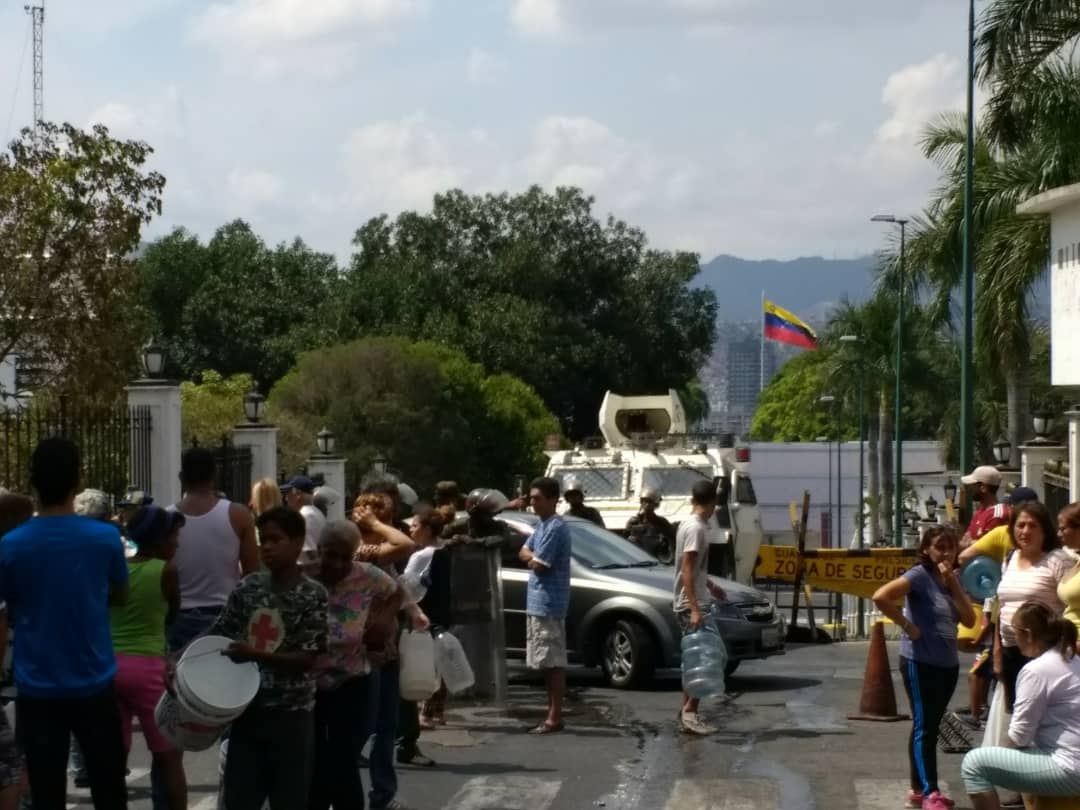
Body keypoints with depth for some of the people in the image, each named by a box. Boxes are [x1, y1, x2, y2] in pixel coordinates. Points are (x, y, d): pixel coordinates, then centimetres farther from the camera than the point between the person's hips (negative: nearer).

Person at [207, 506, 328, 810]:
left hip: (291, 715, -4)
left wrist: (256, 655, -22)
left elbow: (308, 658, -12)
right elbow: (218, 634, 9)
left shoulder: (313, 595, -9)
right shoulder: (248, 587, 5)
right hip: (248, 709, 4)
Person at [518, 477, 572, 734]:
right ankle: (551, 713, 16)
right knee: (547, 662, 12)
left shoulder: (555, 528, -16)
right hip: (537, 602, 10)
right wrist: (535, 557, -4)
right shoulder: (541, 526, 16)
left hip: (549, 603, -10)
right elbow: (523, 553, 15)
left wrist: (533, 558, 2)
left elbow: (537, 565, -18)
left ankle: (555, 717, -7)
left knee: (554, 662, -8)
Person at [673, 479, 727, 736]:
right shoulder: (696, 528, -16)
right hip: (692, 604, -10)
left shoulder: (689, 524, 13)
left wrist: (710, 586, 38)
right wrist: (694, 609, -26)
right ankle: (690, 712, -12)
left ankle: (686, 714, 12)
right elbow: (687, 570, -21)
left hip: (693, 602, 10)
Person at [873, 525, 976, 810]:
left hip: (948, 663, 7)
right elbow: (880, 597, -25)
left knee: (930, 727, 13)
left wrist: (953, 584, -8)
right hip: (920, 663, -7)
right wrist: (907, 626, -19)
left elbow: (969, 619, 1)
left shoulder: (953, 578, 10)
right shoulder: (920, 575, -12)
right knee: (924, 727, -6)